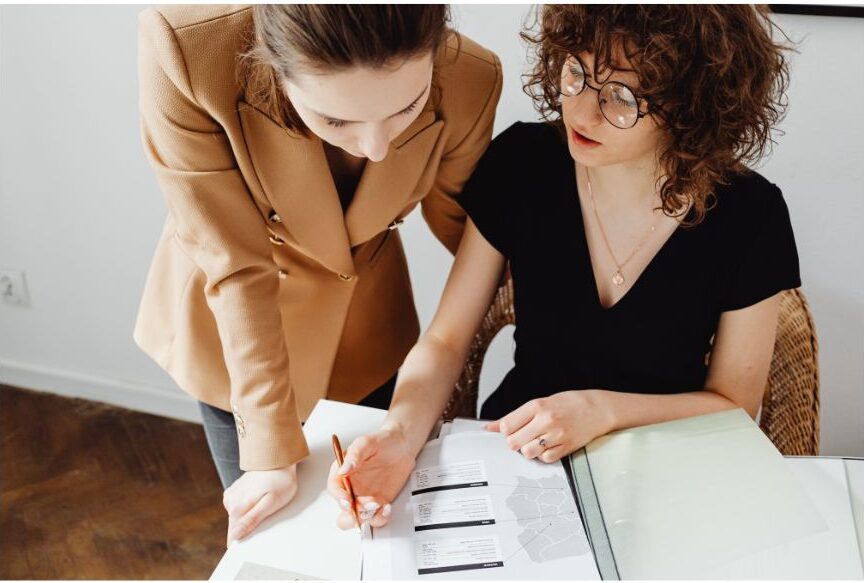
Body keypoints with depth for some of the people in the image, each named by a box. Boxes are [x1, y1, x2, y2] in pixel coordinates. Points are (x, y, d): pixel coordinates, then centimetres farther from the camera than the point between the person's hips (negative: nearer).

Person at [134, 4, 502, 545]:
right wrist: (273, 452, -24)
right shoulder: (184, 50, -35)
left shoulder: (471, 81, -27)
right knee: (260, 525, 13)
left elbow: (461, 220, -8)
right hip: (231, 327, -1)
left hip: (367, 319, 2)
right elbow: (236, 266, -29)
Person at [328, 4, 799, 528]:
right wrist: (401, 433, -27)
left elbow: (734, 403, -3)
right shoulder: (522, 162, -11)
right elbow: (446, 342, -7)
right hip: (513, 456, 1)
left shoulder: (750, 215, -15)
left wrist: (603, 409, -19)